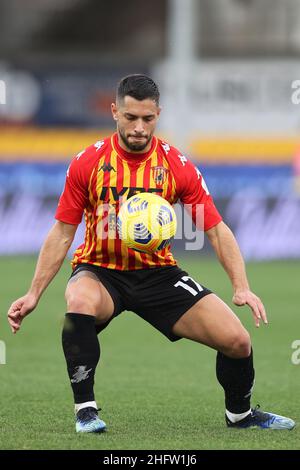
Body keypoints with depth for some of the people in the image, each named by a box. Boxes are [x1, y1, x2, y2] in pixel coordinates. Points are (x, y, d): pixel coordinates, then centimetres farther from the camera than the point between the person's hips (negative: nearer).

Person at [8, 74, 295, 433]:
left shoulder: (178, 166, -5)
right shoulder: (87, 163, -7)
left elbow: (216, 230, -3)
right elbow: (62, 233, -1)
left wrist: (241, 287, -16)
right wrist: (34, 294, -6)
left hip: (158, 272, 2)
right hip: (99, 271, -2)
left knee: (237, 340, -10)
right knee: (80, 302, -39)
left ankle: (239, 413, 22)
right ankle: (85, 410, -24)